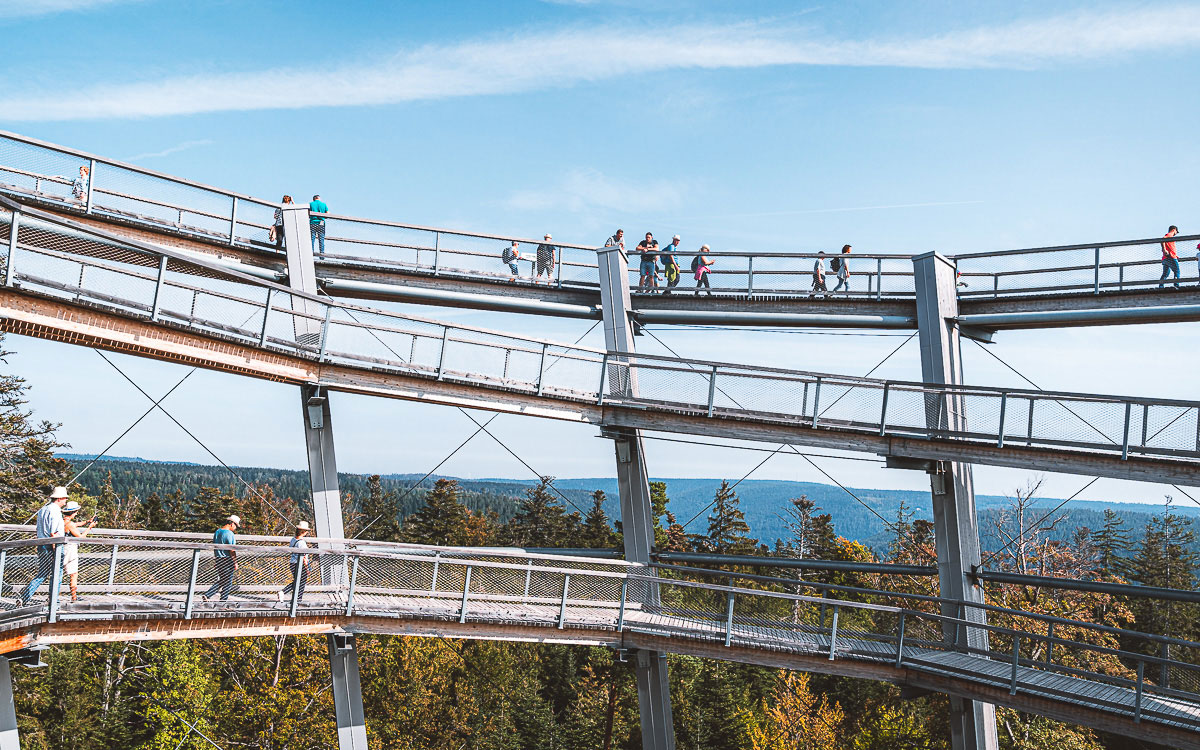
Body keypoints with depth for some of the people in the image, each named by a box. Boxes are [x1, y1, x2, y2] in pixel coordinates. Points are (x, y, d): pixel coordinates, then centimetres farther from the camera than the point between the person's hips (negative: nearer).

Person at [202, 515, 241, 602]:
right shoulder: (229, 534, -17)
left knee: (221, 580, 16)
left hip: (218, 559, 8)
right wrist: (235, 563, -13)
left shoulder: (217, 532, 9)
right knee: (227, 581, 3)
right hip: (228, 560, -8)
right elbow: (232, 550, -18)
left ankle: (207, 595, 6)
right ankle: (224, 599, 6)